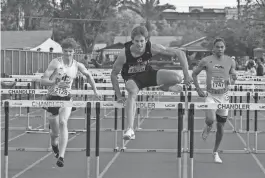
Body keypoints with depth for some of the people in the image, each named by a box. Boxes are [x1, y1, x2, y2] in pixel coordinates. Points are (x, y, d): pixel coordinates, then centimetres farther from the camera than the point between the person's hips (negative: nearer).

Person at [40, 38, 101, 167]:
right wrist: (57, 83, -32)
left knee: (63, 122, -25)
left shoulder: (77, 65, 0)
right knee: (55, 132, 6)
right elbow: (43, 81, -16)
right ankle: (54, 143, 46)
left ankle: (61, 156, -28)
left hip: (66, 98, 1)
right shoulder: (56, 63, -11)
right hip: (53, 98, -1)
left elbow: (88, 75, 20)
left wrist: (95, 91, 19)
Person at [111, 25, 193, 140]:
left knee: (177, 78, -21)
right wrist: (118, 96, -17)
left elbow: (180, 53, -20)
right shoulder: (124, 54, -28)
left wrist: (186, 75, -23)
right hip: (132, 78, -2)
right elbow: (113, 74, -15)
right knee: (132, 92, -38)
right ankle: (130, 130, -42)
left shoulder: (152, 48, -26)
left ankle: (164, 87, 15)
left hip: (148, 74, 2)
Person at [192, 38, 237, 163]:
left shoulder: (230, 62, 0)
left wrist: (234, 77, -12)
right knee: (210, 119, -26)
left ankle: (215, 152, 23)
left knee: (221, 127, 6)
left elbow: (233, 75, 13)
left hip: (223, 96, 2)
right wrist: (198, 89, -4)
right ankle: (208, 126, 13)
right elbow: (194, 74, 6)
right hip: (210, 95, -2)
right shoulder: (206, 61, -5)